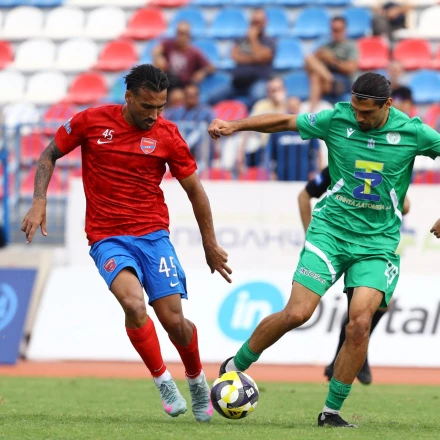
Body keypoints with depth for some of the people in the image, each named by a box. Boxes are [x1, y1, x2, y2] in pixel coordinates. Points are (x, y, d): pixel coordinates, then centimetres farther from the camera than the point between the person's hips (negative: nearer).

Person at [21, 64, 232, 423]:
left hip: (153, 235, 1)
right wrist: (39, 202, -5)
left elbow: (194, 189, 9)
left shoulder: (167, 135, -2)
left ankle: (196, 379, 25)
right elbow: (50, 155, 9)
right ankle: (162, 380, -6)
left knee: (174, 320, -7)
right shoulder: (91, 122, -5)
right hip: (107, 238, -1)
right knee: (134, 304, -28)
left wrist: (210, 244, 13)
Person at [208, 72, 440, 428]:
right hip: (331, 229, 0)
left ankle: (332, 411, -3)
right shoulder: (336, 119, -4)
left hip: (378, 242, 0)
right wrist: (235, 125, 3)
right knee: (297, 313, -12)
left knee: (360, 323, -17)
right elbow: (286, 121, 7)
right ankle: (235, 366, 11)